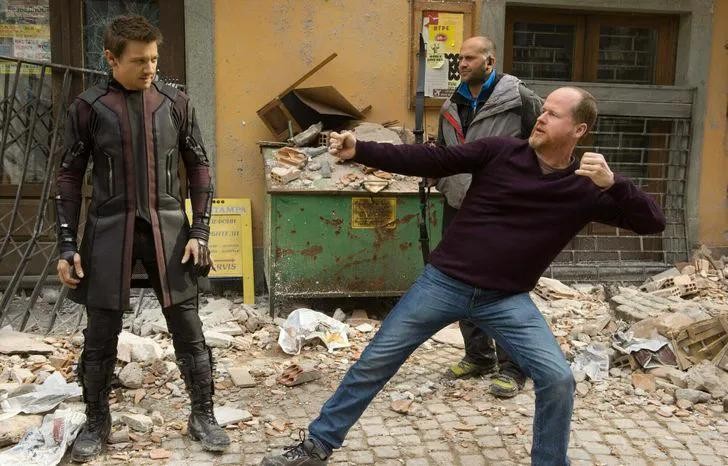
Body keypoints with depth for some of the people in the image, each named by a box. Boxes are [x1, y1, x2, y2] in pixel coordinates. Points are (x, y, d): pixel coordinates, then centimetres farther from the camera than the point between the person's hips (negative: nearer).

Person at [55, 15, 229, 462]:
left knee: (188, 328, 4)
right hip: (110, 229, 0)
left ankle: (203, 415, 22)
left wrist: (200, 230, -2)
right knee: (101, 334, 7)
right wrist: (67, 244, -1)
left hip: (168, 227, 1)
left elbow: (199, 166, 6)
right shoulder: (88, 107, -1)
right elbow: (70, 177, 3)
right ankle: (97, 421, 28)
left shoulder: (176, 102, 1)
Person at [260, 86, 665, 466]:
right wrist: (359, 150, -16)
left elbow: (653, 221, -7)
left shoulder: (586, 189, -3)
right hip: (443, 282, 0)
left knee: (558, 380, -14)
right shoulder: (500, 152, -4)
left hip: (507, 301, 0)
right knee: (374, 363, 3)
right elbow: (430, 161, -7)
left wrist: (612, 184, -26)